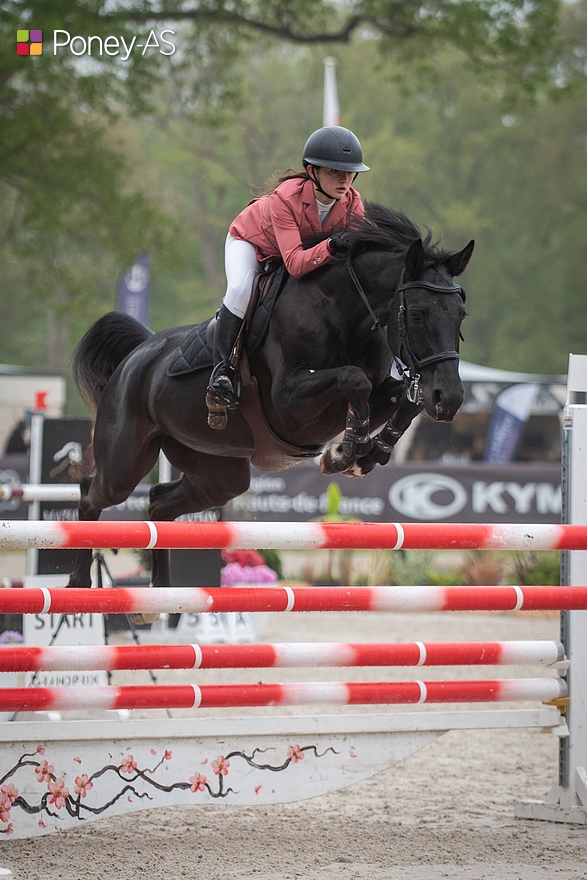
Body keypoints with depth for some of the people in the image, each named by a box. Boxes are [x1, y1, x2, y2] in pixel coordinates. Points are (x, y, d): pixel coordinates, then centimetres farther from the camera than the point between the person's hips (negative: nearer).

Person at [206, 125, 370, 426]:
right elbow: (294, 263, -49)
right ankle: (223, 370, -24)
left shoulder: (352, 203, -27)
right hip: (250, 241, -5)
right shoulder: (285, 198, -42)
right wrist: (330, 246, -64)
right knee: (241, 289, -33)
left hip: (308, 248, 5)